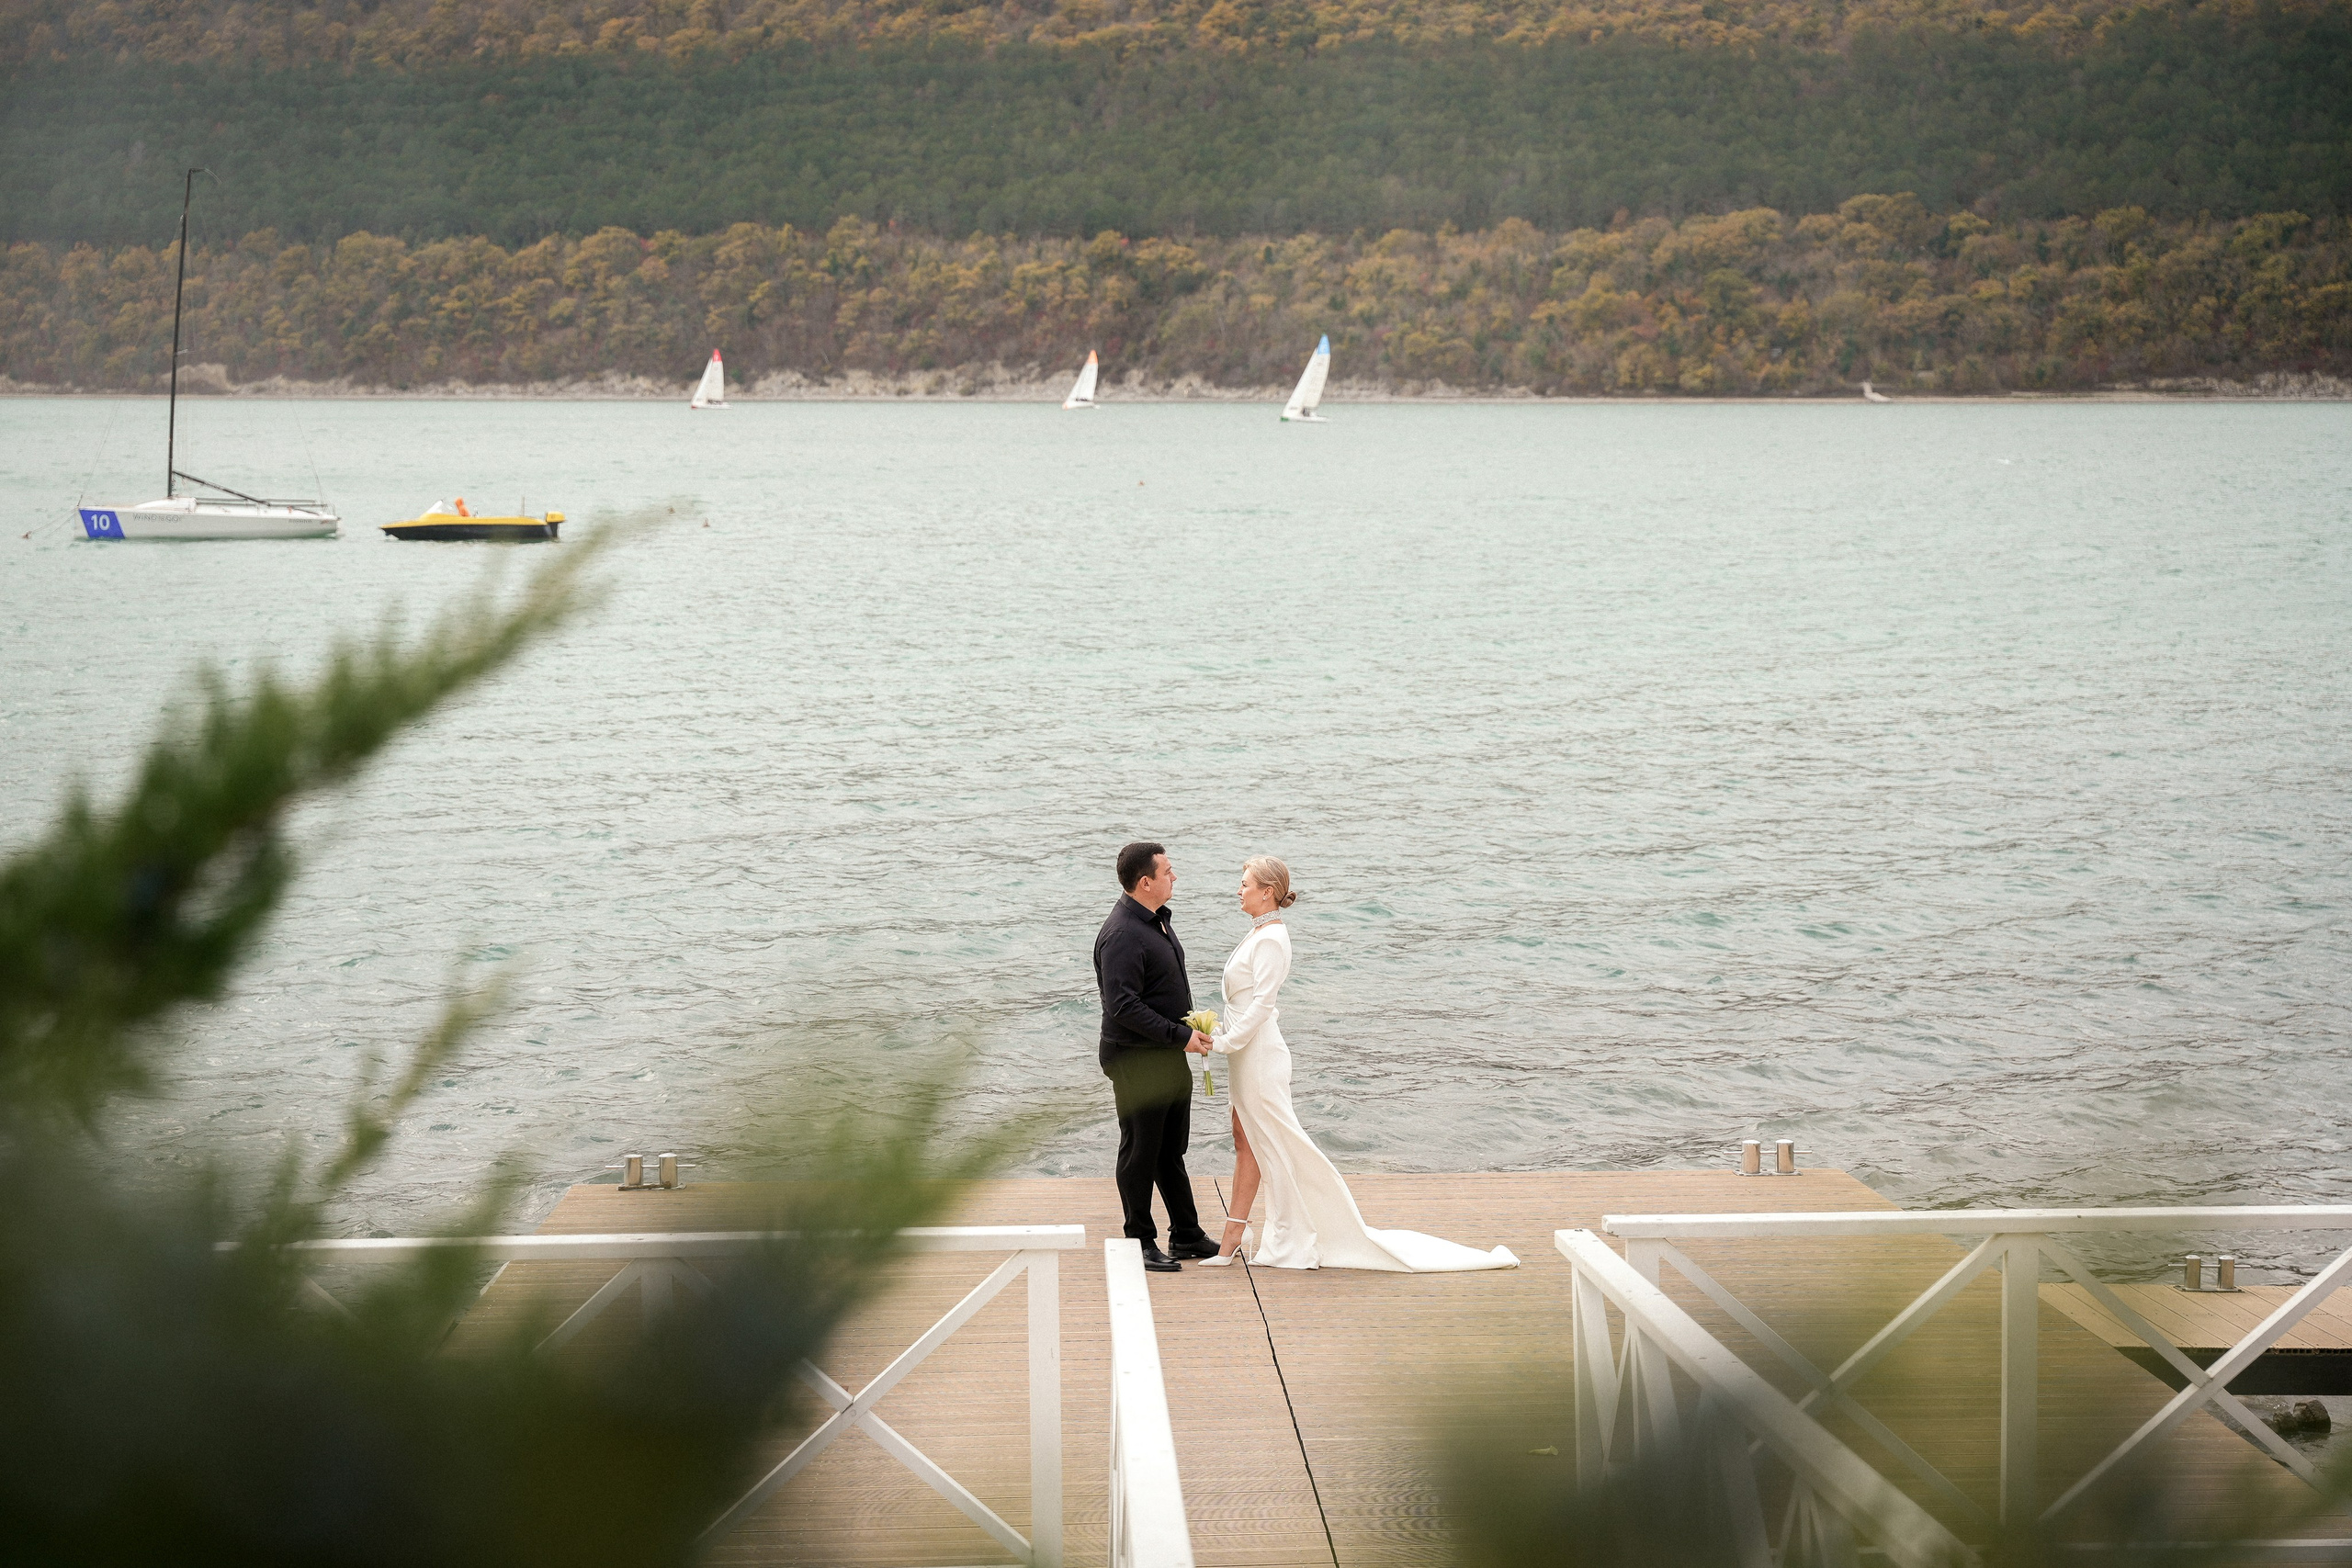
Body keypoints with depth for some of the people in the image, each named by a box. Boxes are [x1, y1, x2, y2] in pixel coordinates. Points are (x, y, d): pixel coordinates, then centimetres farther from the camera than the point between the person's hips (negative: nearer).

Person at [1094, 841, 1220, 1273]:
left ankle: (1186, 1235, 26)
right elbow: (1123, 1008, -26)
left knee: (1172, 1151, 17)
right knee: (1140, 1153, 1)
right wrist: (1181, 1036, -22)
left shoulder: (1158, 920, 12)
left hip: (1171, 1058, 10)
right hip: (1137, 1063, -10)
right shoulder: (1122, 936, -21)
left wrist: (1191, 1029, 12)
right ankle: (1141, 1242, 10)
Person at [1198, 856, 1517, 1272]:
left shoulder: (1270, 939, -17)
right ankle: (1232, 1238, 17)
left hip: (1258, 1052, -10)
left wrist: (1226, 1041, -18)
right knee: (1246, 1144, 12)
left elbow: (1261, 1003, -22)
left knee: (1275, 1145, -3)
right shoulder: (1260, 932, 13)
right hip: (1247, 1054, 10)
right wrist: (1218, 1031, 9)